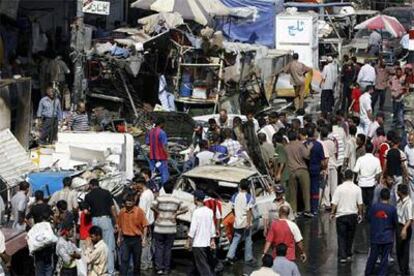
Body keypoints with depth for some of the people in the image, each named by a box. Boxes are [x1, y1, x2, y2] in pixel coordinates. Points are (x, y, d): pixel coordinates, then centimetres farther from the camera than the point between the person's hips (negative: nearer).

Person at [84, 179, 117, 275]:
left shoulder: (88, 196, 4)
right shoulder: (106, 193, 2)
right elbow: (112, 208, -1)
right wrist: (116, 222, 4)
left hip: (94, 220, 2)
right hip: (106, 219, -2)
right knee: (109, 247, 0)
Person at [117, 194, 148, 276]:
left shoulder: (139, 211, -8)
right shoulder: (122, 212, 2)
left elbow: (145, 226, -6)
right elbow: (120, 226, 13)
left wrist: (144, 238, -10)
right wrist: (119, 238, 13)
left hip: (136, 239, -2)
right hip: (125, 239, 2)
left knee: (137, 260, 9)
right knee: (124, 259, -6)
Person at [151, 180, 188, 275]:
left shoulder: (160, 198, -7)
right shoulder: (176, 200, 0)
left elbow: (152, 206, -21)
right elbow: (185, 209, -2)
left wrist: (157, 212, -5)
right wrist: (176, 214, 3)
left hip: (159, 228, -2)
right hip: (171, 228, 2)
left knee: (159, 247, 5)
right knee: (168, 248, 10)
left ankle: (159, 267, -3)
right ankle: (166, 269, 11)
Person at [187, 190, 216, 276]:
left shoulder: (197, 212, -14)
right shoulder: (209, 211, 7)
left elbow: (193, 228, -15)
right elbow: (212, 227, 11)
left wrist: (188, 241, -8)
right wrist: (212, 241, 17)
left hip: (198, 244, -7)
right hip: (207, 243, 7)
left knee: (203, 266, -8)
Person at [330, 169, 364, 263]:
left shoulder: (339, 188, -9)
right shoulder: (357, 189, -4)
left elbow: (334, 203, -8)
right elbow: (360, 204, -1)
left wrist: (332, 213, 4)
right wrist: (360, 214, 11)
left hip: (341, 215, -2)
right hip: (353, 215, 2)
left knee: (341, 237, 4)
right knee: (350, 236, 15)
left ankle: (342, 256, -2)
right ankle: (349, 255, 21)